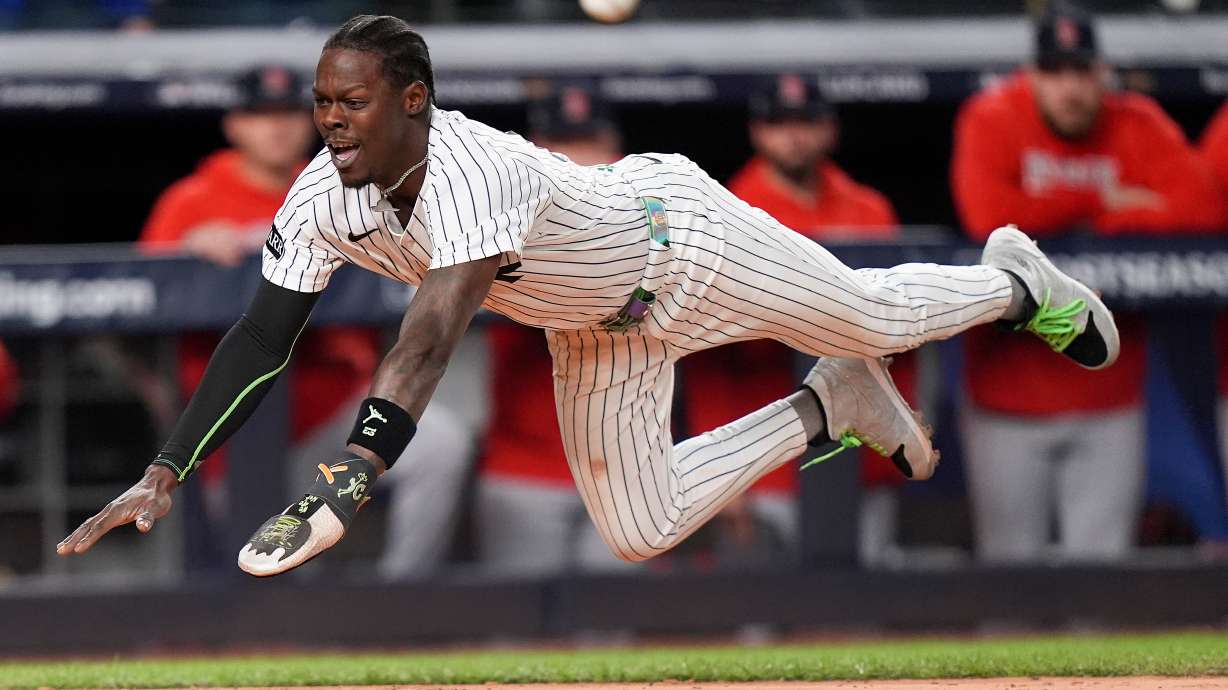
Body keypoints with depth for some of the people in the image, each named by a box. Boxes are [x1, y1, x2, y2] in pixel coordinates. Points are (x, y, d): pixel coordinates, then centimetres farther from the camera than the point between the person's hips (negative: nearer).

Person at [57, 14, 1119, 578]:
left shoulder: (465, 167, -45)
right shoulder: (325, 200, -24)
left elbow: (434, 335, -56)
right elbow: (262, 336, -21)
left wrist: (346, 484, -66)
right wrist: (165, 475, -31)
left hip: (675, 235, -6)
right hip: (596, 325, 6)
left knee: (873, 318, 17)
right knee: (638, 533, 8)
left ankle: (1016, 280, 50)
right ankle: (826, 411, 30)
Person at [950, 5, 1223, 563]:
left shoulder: (1138, 126, 1)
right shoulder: (991, 120, -6)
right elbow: (989, 216, -23)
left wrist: (1067, 219, -12)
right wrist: (1101, 203, -12)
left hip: (1106, 399, 2)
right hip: (1010, 392, -2)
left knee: (1102, 565, 1)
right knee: (1011, 564, 2)